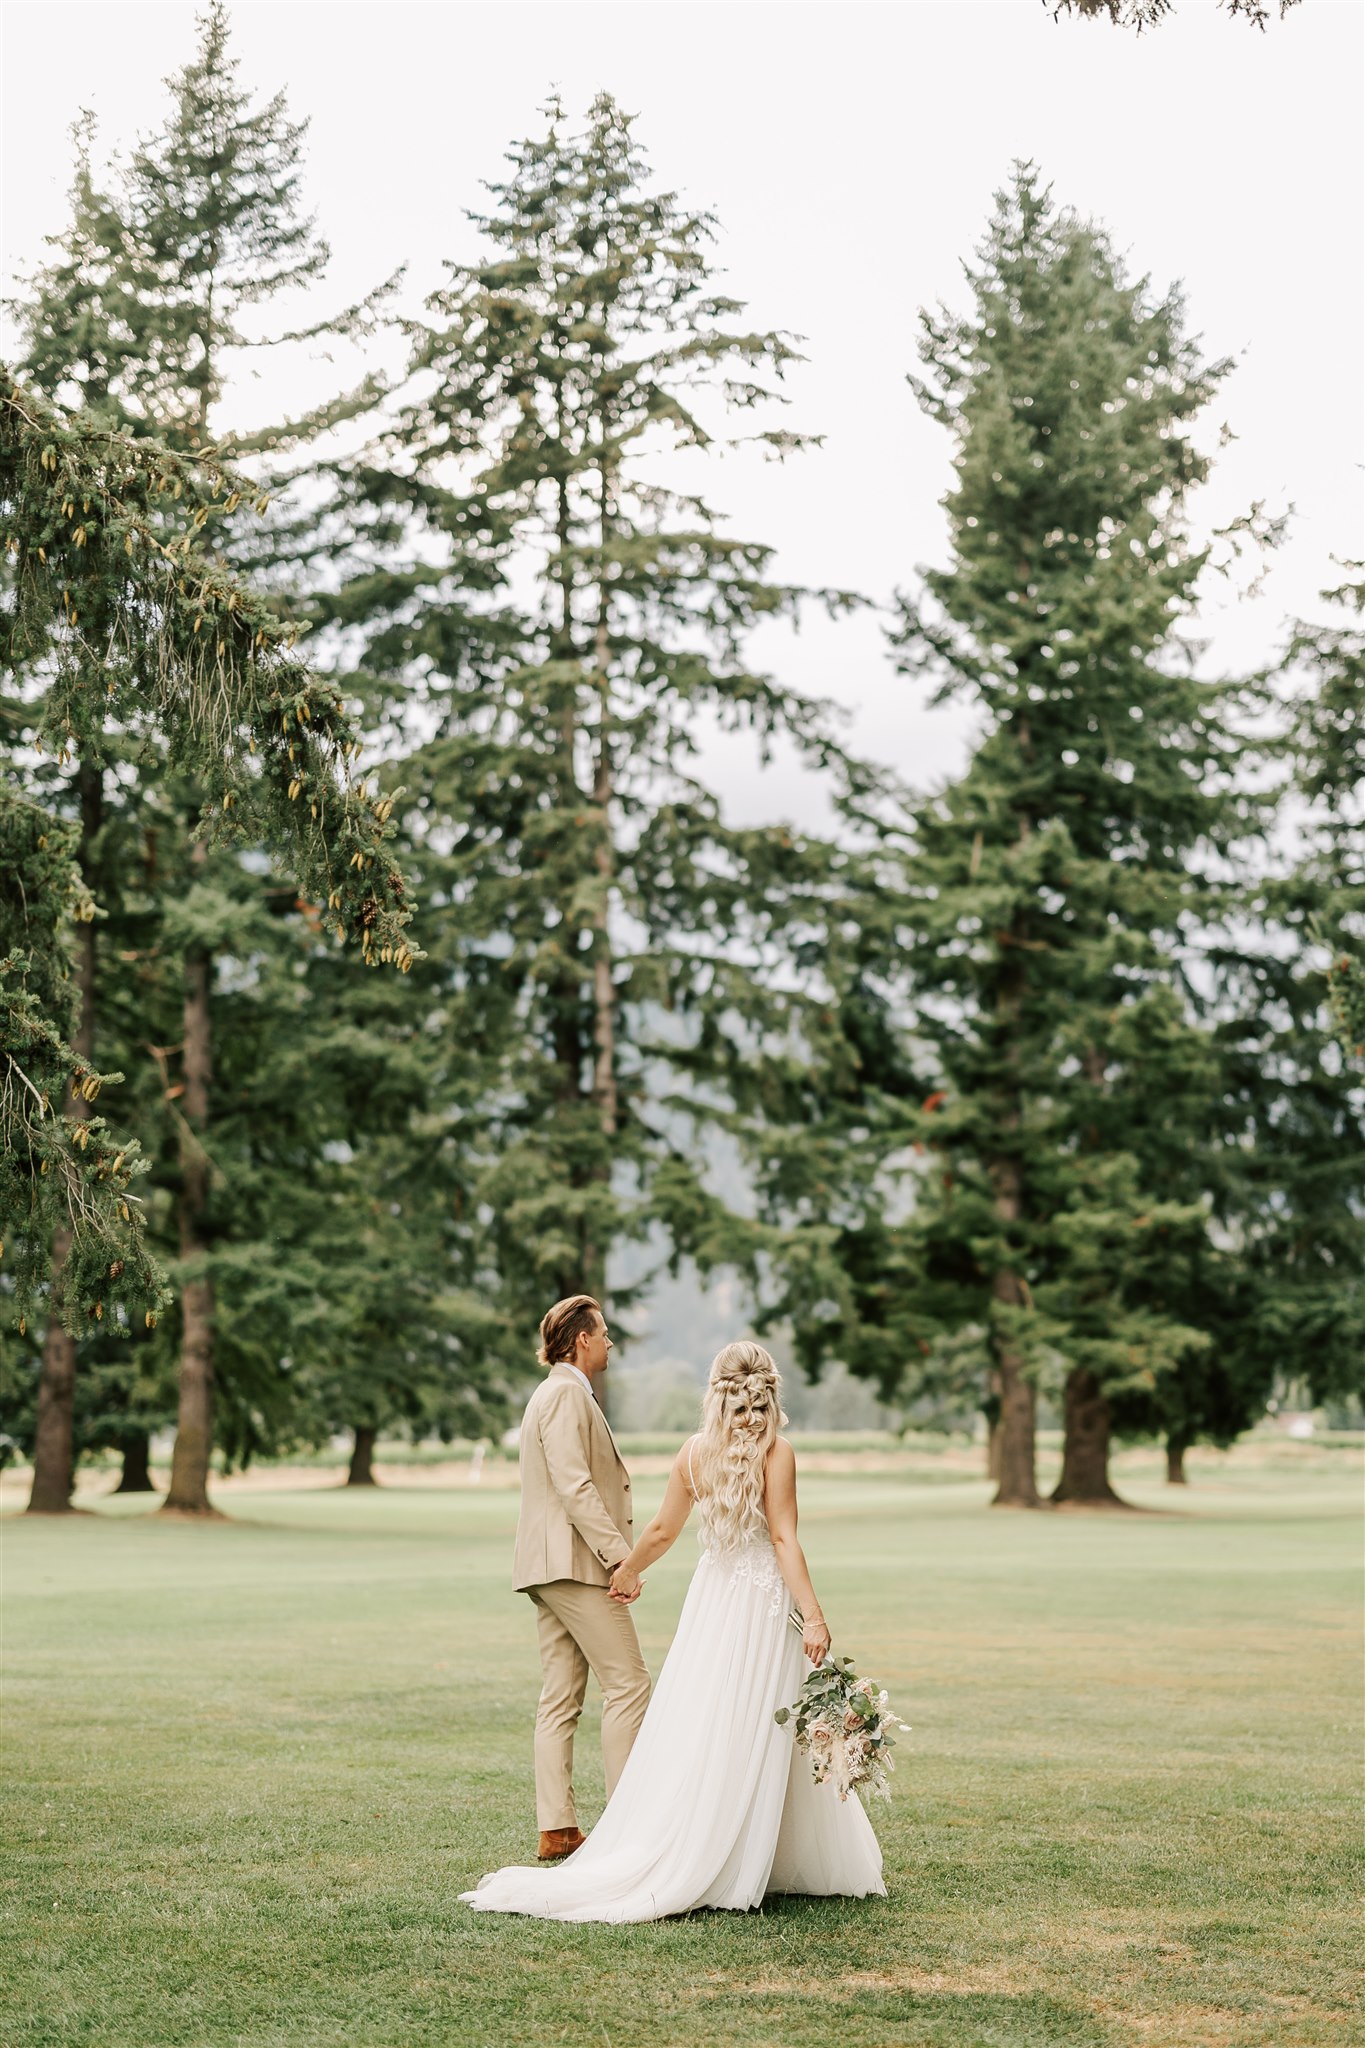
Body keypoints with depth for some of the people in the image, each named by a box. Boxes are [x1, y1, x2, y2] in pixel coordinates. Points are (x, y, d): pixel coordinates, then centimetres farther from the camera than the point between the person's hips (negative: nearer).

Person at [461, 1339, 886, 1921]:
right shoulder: (776, 1452, -10)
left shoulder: (694, 1451, 3)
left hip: (710, 1591, 4)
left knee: (696, 1725, 9)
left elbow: (662, 1530, 11)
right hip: (762, 1596, -4)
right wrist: (813, 1615, -15)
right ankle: (732, 1870, 4)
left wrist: (628, 1569, 29)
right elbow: (783, 1539, -15)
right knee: (752, 1733, 2)